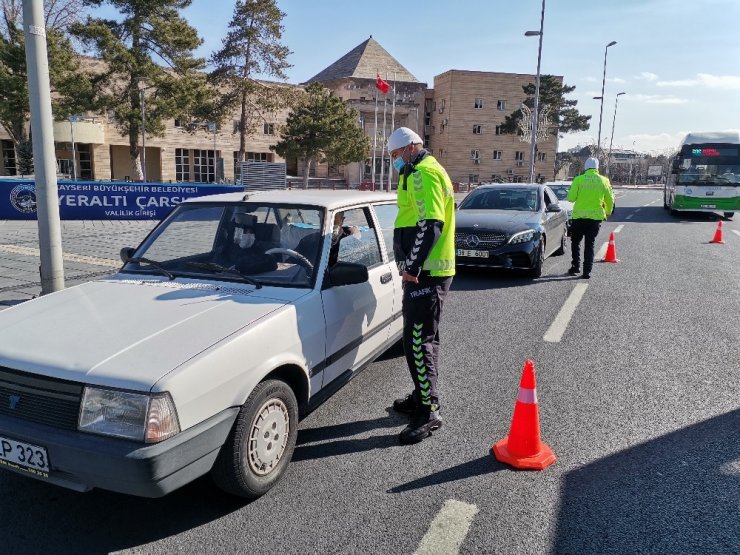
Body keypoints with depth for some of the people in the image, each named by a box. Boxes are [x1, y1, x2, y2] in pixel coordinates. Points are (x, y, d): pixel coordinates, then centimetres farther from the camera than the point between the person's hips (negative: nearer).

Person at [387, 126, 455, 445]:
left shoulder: (423, 174, -12)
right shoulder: (425, 172, 22)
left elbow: (430, 224, -24)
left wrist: (411, 266, -25)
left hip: (424, 272, -11)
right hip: (428, 270, 11)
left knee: (418, 341, -10)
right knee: (424, 338, 18)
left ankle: (429, 411, -3)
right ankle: (422, 397, 31)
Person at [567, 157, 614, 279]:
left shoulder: (579, 179, -7)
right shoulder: (604, 181, 1)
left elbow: (571, 198, -8)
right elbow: (610, 200, 7)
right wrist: (608, 212, 25)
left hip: (579, 216, -2)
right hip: (596, 217, 2)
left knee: (575, 242, 16)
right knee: (590, 244, 7)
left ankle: (575, 267, 12)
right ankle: (587, 271, 5)